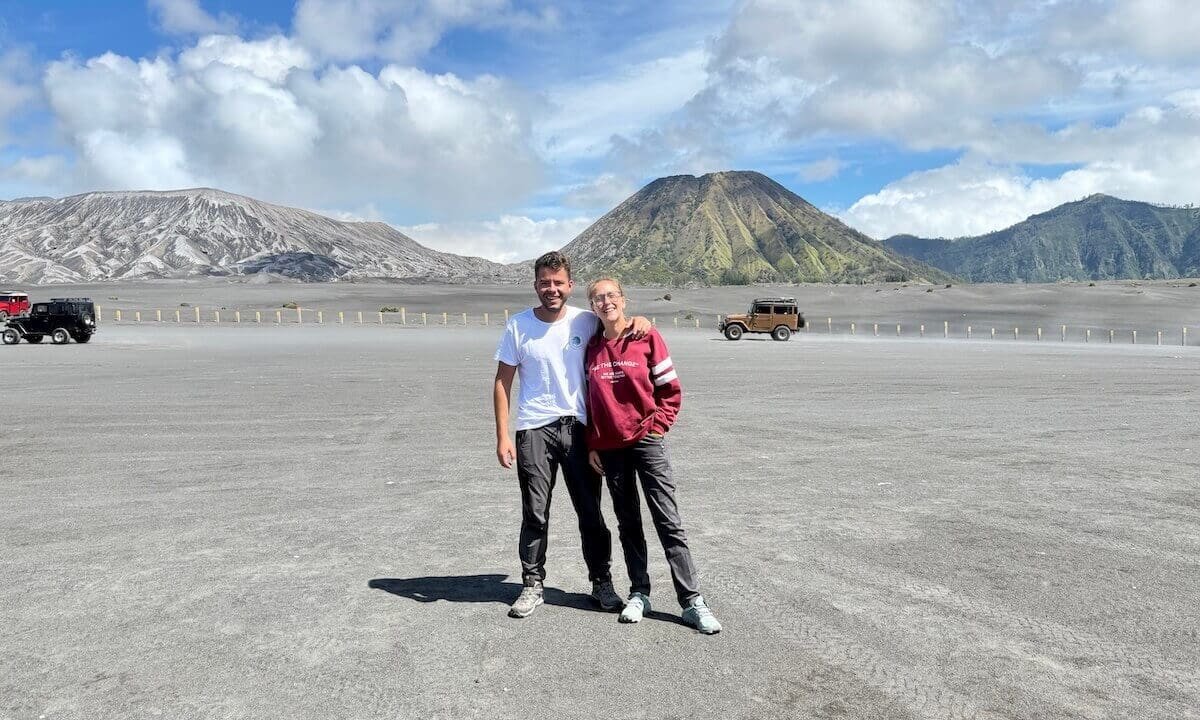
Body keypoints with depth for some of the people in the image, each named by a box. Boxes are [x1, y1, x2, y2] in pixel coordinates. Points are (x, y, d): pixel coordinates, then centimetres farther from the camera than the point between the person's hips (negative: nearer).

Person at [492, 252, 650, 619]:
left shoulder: (586, 321, 0)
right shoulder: (519, 325, -2)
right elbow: (503, 382, 1)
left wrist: (639, 320, -6)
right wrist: (502, 436, -4)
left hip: (578, 427, 1)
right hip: (534, 430, -1)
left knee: (590, 511, 7)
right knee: (535, 513, 5)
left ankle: (601, 584, 22)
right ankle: (532, 585, 20)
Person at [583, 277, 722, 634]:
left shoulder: (647, 337, -3)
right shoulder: (592, 347, 7)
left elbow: (671, 390, -1)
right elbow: (591, 399, 12)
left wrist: (657, 426, -8)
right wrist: (592, 445, 7)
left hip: (647, 442, -3)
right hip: (610, 447, 3)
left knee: (669, 521, -4)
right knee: (628, 523, 11)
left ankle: (692, 601, 0)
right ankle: (639, 594, 22)